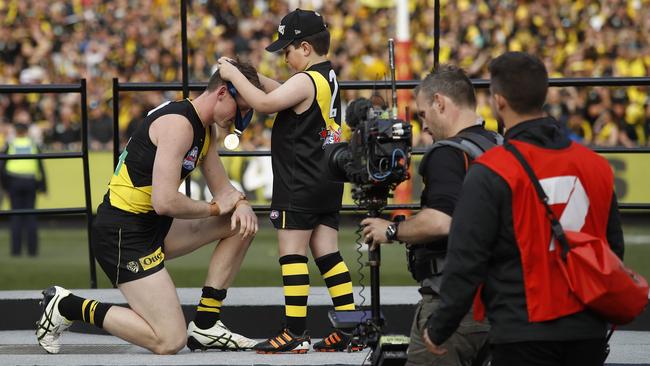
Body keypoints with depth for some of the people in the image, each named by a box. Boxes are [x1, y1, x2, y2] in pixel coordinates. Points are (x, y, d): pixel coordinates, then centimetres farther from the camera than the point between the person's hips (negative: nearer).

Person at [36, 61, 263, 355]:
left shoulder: (206, 129, 12)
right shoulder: (178, 124, -20)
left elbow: (222, 188, 19)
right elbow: (165, 202, -27)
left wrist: (240, 204, -5)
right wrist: (215, 209, -11)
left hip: (153, 227, 10)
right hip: (123, 234, -10)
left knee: (242, 224, 9)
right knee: (170, 341, -15)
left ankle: (205, 326, 9)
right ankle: (67, 306, -2)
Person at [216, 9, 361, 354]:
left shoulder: (304, 81, -16)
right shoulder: (328, 77, 13)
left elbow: (265, 103, -23)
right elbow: (283, 95, 21)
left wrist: (235, 75, -13)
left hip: (300, 183, -9)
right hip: (327, 182, 9)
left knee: (292, 253, -6)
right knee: (327, 253, 9)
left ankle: (295, 333, -8)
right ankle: (349, 330, 6)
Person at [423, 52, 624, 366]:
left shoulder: (490, 174, -11)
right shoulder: (596, 166, 5)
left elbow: (466, 260, -11)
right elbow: (614, 250, 15)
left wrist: (439, 329, 0)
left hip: (523, 334, -5)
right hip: (589, 335, 5)